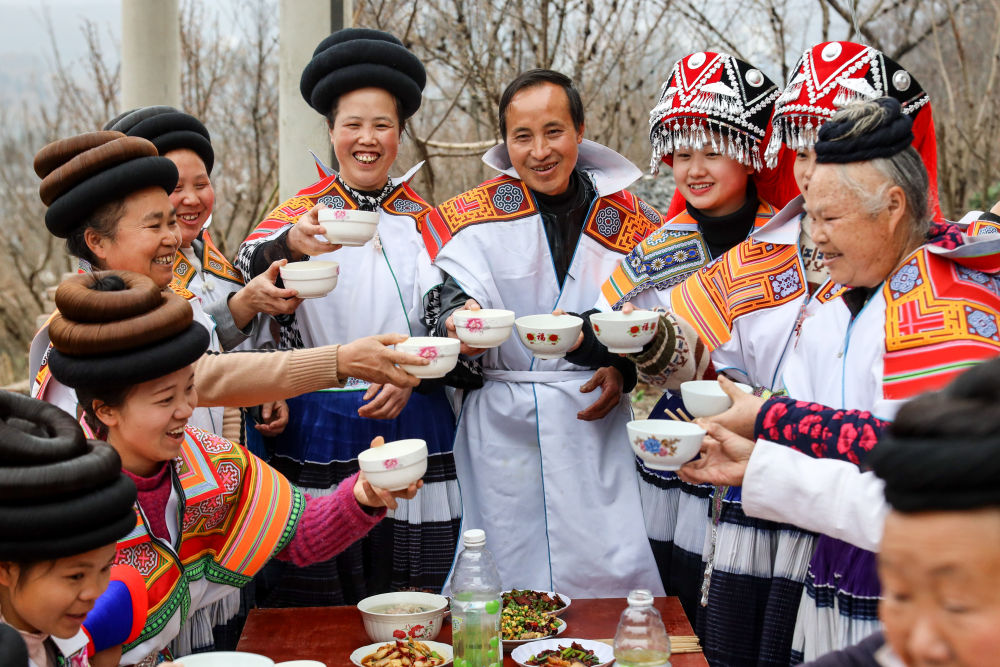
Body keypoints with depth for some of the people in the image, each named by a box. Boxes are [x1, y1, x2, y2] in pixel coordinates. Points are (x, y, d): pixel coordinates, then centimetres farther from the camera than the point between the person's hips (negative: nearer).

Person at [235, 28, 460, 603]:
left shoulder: (426, 221, 11)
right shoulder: (300, 213, 5)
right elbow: (247, 279, -14)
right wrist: (290, 247, -36)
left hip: (413, 430, 1)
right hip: (319, 440, -1)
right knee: (318, 620, 1)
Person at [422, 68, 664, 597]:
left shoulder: (628, 219, 8)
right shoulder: (473, 218, 2)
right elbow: (460, 294, -12)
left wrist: (625, 368, -4)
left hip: (598, 422, 2)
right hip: (502, 429, -1)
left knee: (618, 570, -3)